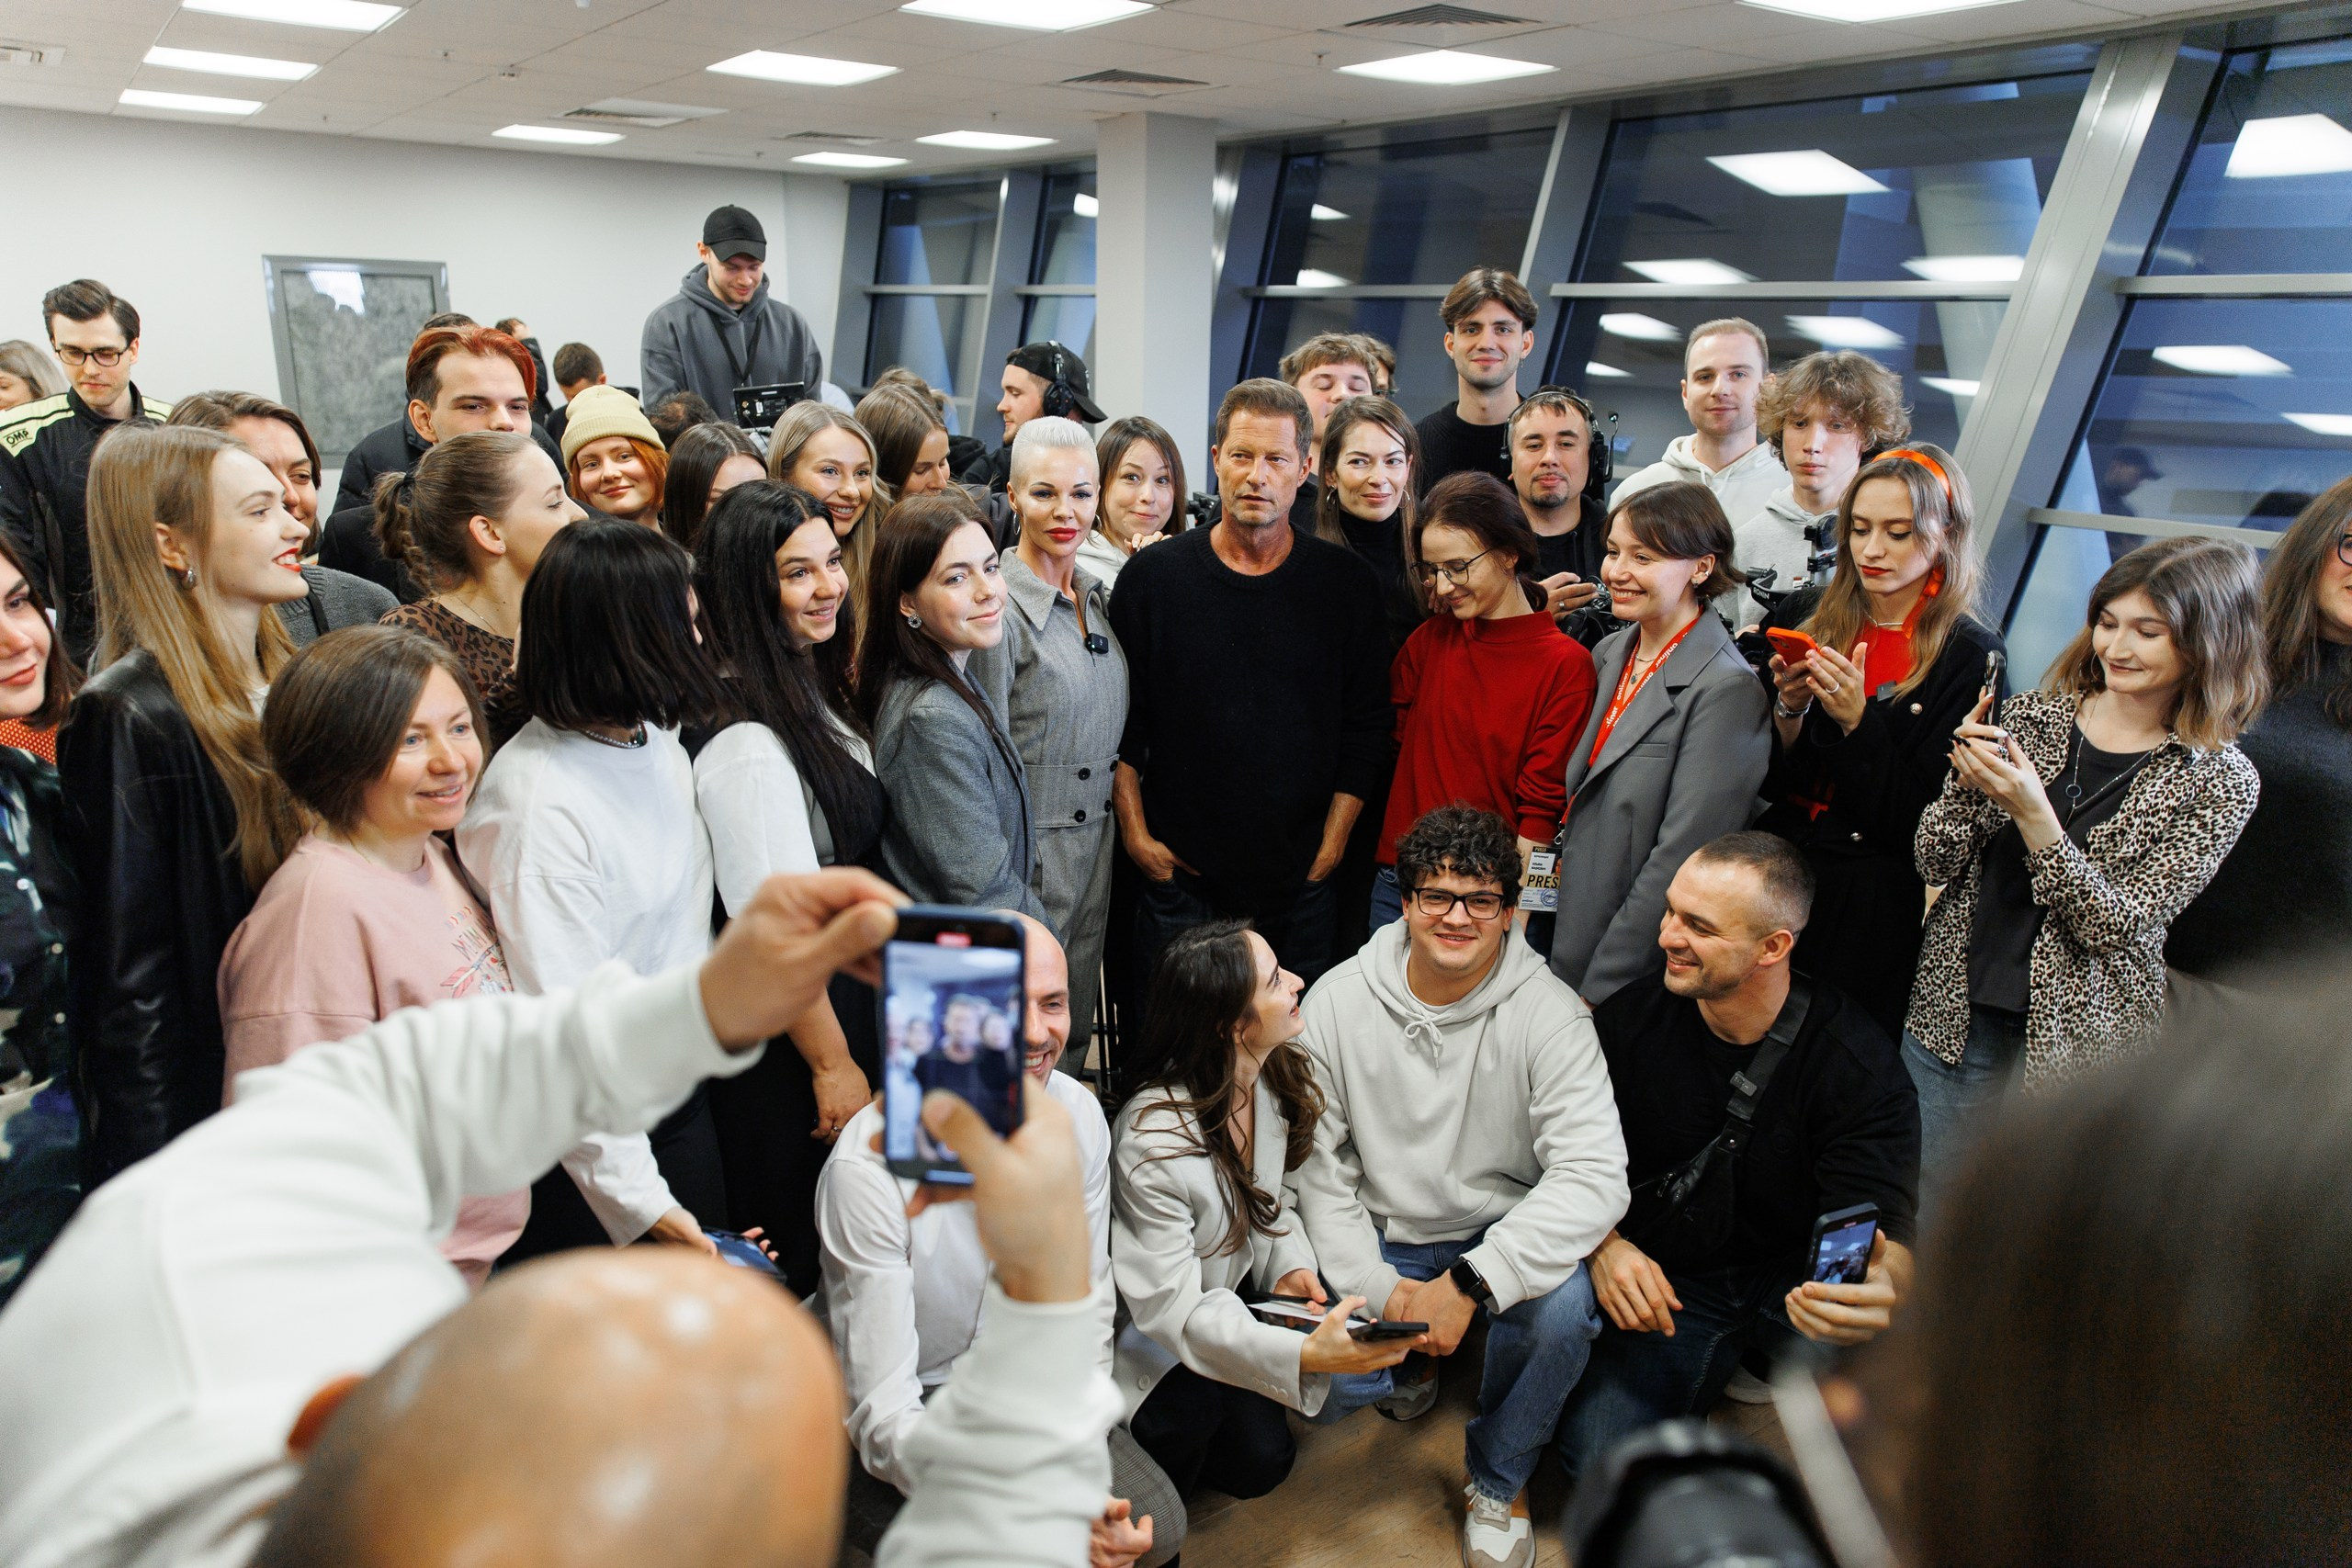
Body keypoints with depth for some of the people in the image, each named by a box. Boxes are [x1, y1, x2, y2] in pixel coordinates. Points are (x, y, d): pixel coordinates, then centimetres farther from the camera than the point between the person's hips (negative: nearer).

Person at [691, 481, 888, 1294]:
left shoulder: (816, 692, 4)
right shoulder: (747, 740, -26)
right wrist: (833, 1065, -16)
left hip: (847, 992, 9)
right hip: (785, 1037, -9)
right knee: (793, 1253, 10)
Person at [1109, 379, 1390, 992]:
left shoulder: (1346, 584, 1)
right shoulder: (1154, 576, 0)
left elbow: (1368, 730, 3)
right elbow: (1120, 724, 4)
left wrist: (1331, 847, -1)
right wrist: (1135, 833, -1)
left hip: (1301, 885, 0)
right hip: (1177, 874, 0)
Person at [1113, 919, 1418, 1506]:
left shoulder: (1274, 1075, -11)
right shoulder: (1153, 1141, -34)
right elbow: (1170, 1309, -32)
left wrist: (1290, 1266, -14)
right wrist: (1305, 1354, -43)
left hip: (1234, 1292, 6)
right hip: (1151, 1338, -6)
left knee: (1262, 1459, -9)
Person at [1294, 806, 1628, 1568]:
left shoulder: (1549, 1012, -15)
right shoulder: (1337, 1000, -9)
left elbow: (1594, 1177, -23)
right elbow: (1316, 1161, -6)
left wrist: (1469, 1283, -31)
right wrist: (1379, 1290, -17)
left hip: (1503, 1236, -1)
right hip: (1383, 1239, 2)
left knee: (1563, 1306, -32)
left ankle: (1499, 1479, 1)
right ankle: (1413, 1361, 20)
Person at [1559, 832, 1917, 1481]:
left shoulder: (1857, 1062, -17)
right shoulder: (1631, 1019, -10)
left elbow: (1881, 1230, -23)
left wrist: (1882, 1287, -48)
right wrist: (1602, 1245, -18)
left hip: (1792, 1281, -2)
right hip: (1662, 1284, 2)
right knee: (1600, 1458, -18)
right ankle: (1711, 1367, 12)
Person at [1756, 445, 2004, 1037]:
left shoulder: (1971, 654, -8)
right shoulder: (1804, 614, 3)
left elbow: (1922, 826, -11)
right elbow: (1761, 778, 5)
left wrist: (1856, 720, -20)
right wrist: (1789, 709, -13)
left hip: (1872, 900, -3)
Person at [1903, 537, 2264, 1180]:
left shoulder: (2221, 781, -7)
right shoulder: (2030, 715, 0)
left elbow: (2120, 926, -15)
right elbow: (1936, 864, -1)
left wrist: (2033, 814, -27)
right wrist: (1968, 782, -20)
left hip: (2080, 1039, -2)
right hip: (1954, 1012, 2)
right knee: (1919, 1209, 13)